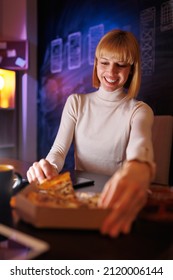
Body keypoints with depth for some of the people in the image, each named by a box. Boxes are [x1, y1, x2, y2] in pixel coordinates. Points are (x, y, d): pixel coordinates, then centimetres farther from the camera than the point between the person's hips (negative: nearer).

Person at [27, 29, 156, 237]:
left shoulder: (140, 111, -3)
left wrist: (138, 170, -50)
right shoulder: (76, 103, 6)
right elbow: (59, 149, -3)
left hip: (116, 198, -2)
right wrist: (48, 166, -28)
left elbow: (139, 146, -25)